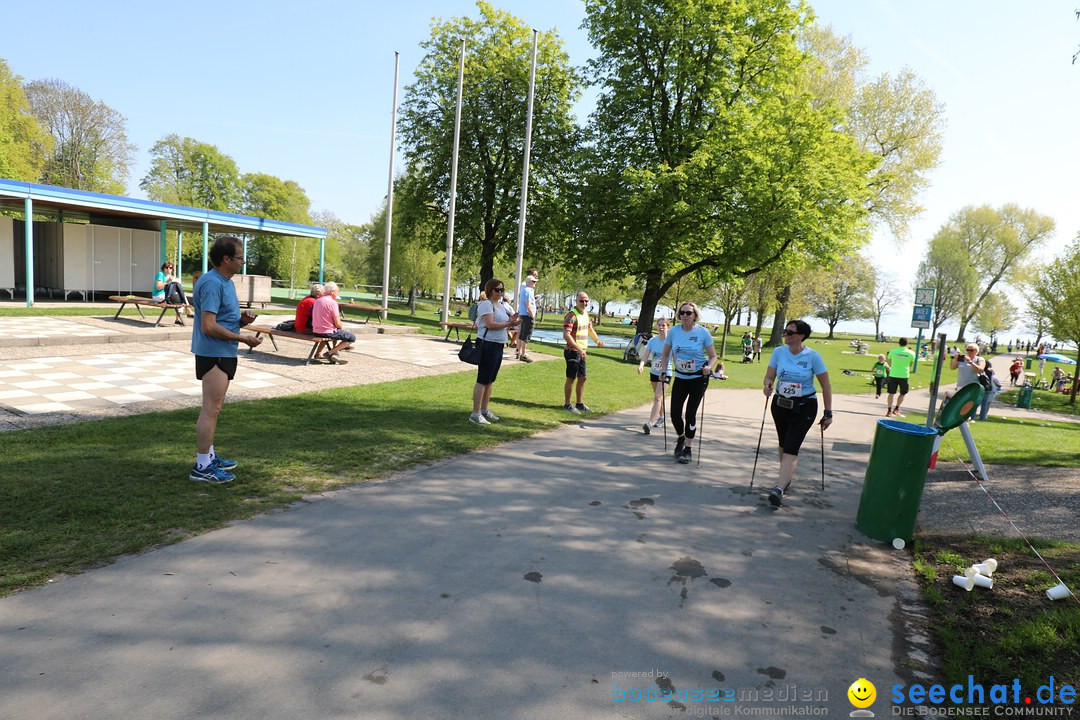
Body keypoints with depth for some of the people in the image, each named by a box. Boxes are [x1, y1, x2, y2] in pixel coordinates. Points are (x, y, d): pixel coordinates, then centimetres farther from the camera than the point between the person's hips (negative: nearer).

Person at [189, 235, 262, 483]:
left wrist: (242, 319, 2)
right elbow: (209, 326, -23)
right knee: (211, 409, -6)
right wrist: (244, 339, -19)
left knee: (214, 408, 18)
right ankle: (202, 467, 0)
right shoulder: (212, 284, -18)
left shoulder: (226, 283, 13)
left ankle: (208, 455, 30)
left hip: (224, 354, 11)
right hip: (214, 354, -11)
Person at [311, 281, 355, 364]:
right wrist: (342, 328, 8)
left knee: (337, 330, 36)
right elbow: (337, 324, -16)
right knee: (352, 338, 2)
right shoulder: (333, 302, -16)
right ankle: (330, 353, -3)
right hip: (327, 332, -9)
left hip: (315, 331, 9)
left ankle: (335, 354, 30)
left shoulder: (317, 301, 8)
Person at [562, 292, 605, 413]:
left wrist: (597, 341, 11)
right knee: (571, 378, 0)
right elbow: (566, 335, -25)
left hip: (582, 352, 8)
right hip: (572, 352, -8)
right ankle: (567, 405, 10)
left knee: (582, 378, 14)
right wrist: (579, 349, -30)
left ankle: (580, 404, 25)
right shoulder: (572, 315, -16)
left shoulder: (586, 314, 12)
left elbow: (590, 329, 28)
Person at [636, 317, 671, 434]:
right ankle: (660, 418, 41)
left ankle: (650, 424, -23)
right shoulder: (652, 340, -2)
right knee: (657, 397, 20)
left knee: (657, 397, -16)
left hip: (665, 373, -5)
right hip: (653, 372, 5)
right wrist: (641, 365, -29)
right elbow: (645, 355, -9)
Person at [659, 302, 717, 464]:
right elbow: (666, 354, 5)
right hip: (680, 377, 3)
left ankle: (687, 449, 14)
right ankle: (680, 438, 31)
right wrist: (664, 371, -7)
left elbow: (713, 356, -6)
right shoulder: (673, 331, -6)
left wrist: (709, 367, -26)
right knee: (675, 413, -1)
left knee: (690, 413, -3)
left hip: (699, 378, -3)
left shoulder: (703, 333, -12)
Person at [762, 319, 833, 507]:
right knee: (783, 445, 15)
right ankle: (787, 479, 34)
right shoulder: (778, 352, -4)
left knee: (791, 448, -12)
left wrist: (828, 413, -7)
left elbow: (825, 386, -7)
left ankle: (780, 488, -18)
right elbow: (769, 376, 2)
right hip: (780, 404, 4)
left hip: (804, 407, -4)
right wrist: (768, 384, -23)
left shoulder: (813, 356, -13)